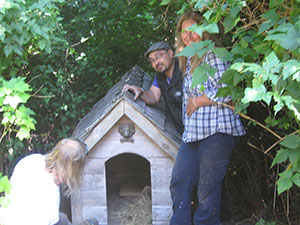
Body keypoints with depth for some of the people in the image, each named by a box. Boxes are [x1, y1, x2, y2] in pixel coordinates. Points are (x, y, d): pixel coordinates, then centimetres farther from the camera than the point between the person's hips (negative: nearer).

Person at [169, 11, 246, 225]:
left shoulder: (212, 55, -5)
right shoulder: (189, 61, 22)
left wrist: (197, 102, -7)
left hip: (216, 130, -9)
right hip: (193, 133, 9)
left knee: (207, 188, -4)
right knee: (179, 183, 6)